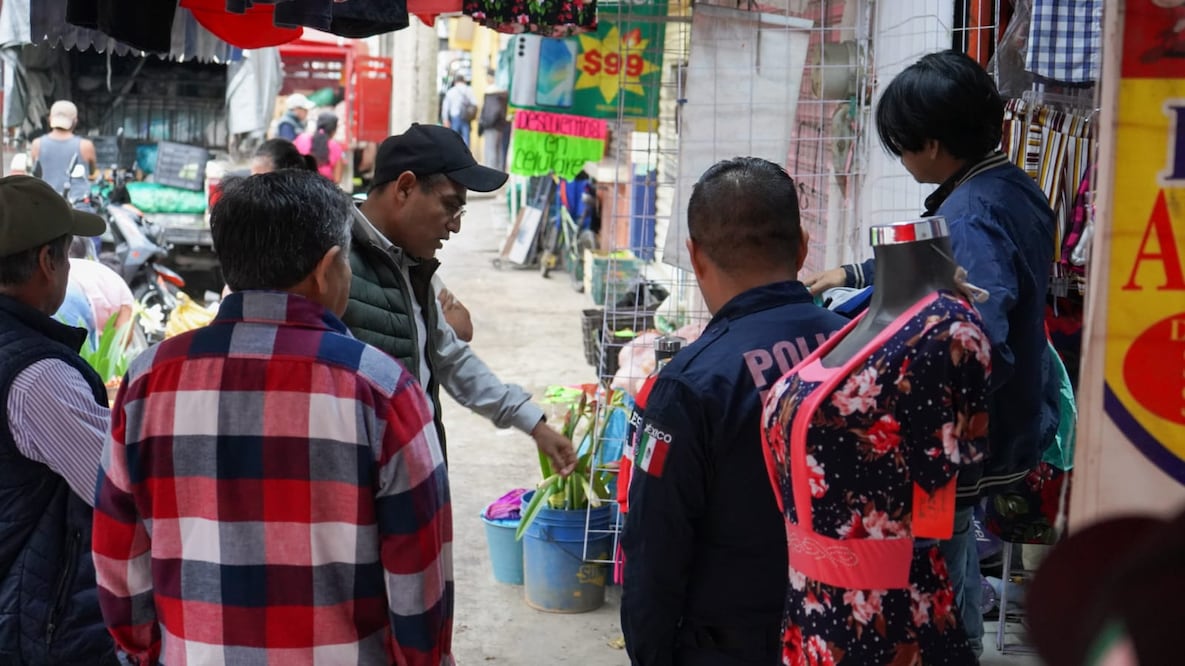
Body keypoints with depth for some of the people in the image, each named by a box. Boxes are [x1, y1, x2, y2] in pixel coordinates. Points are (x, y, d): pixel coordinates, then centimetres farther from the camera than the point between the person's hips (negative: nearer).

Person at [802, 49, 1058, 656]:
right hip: (1015, 419, 10)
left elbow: (983, 355, -36)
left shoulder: (969, 218, -28)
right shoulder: (1013, 188, 2)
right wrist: (852, 274, 27)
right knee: (954, 543, 29)